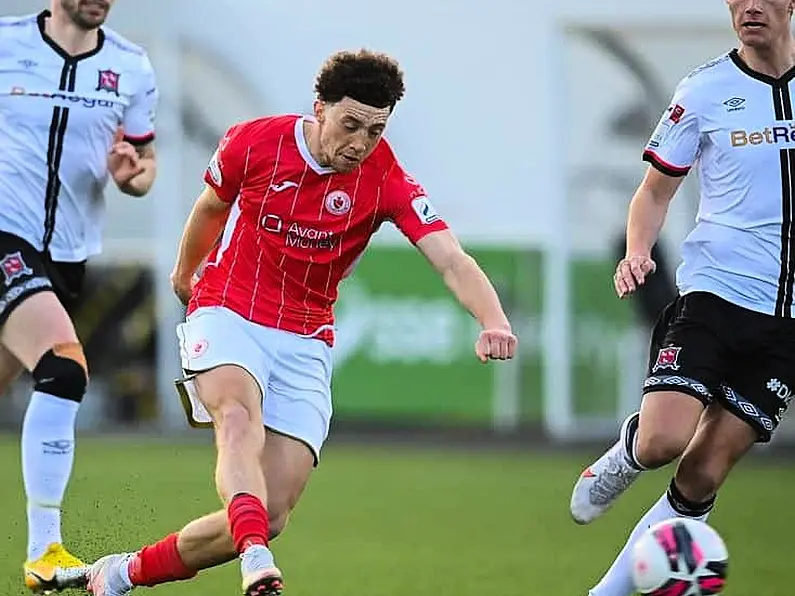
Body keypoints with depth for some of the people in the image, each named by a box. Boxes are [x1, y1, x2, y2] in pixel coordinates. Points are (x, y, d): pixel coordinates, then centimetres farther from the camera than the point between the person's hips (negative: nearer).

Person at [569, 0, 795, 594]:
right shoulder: (704, 92, -1)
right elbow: (656, 190, 7)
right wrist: (637, 251, -12)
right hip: (712, 294, -2)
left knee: (702, 480, -1)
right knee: (661, 442, -22)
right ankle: (622, 457, 14)